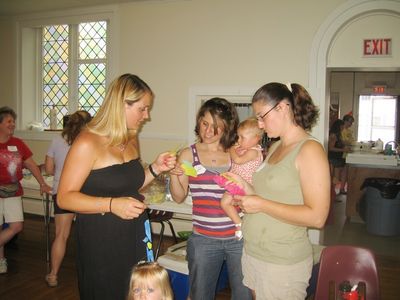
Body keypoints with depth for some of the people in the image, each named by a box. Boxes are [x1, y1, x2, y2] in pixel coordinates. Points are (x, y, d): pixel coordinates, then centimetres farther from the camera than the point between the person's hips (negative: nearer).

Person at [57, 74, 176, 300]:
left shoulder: (132, 139, 8)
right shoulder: (88, 143, -16)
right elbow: (65, 198, -16)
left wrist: (155, 169, 2)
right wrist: (112, 205, -26)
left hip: (135, 235, 7)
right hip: (101, 240, -7)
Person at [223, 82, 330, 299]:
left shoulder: (309, 150, -15)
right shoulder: (275, 147, 10)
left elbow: (317, 217, -21)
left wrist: (261, 204, -19)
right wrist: (246, 189, 1)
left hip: (283, 264, -7)